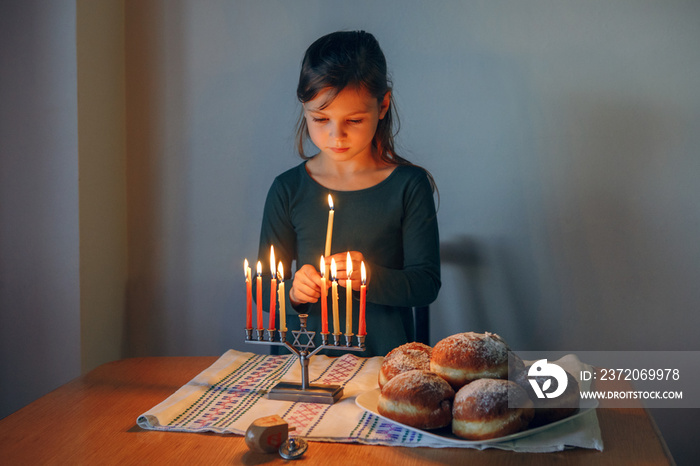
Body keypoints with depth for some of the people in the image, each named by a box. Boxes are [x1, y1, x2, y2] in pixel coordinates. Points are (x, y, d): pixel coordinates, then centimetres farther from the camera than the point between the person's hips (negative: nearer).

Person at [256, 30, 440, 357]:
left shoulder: (409, 185, 2)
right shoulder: (288, 189, 5)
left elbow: (426, 284, -1)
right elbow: (264, 286, 7)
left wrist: (369, 277, -18)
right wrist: (292, 291, -14)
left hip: (385, 356, -2)